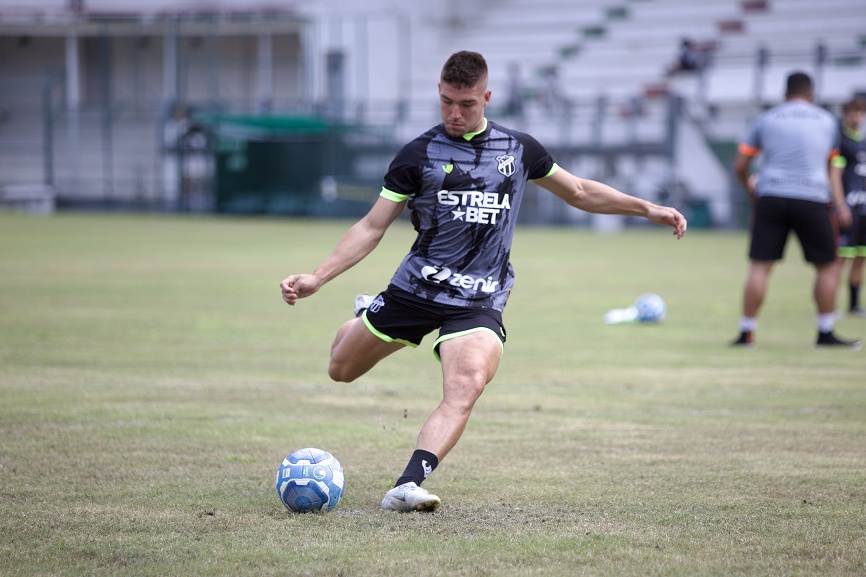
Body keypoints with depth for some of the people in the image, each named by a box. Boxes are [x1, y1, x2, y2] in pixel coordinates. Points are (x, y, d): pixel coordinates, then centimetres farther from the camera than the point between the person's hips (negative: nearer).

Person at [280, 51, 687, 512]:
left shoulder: (518, 149, 8)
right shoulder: (418, 155, 1)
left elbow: (580, 192, 22)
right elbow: (372, 227, 1)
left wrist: (647, 208, 13)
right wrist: (317, 278, -10)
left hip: (478, 299, -1)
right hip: (414, 287, 1)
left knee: (465, 388, -28)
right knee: (342, 369, 12)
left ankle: (407, 486, -37)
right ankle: (367, 317, 46)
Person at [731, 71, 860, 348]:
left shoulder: (766, 119, 11)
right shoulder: (827, 121, 14)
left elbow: (739, 166, 12)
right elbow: (831, 167, 21)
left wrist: (750, 190, 27)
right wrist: (839, 204, 25)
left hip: (771, 198, 1)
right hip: (812, 201, -1)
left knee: (759, 266, 1)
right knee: (827, 267, 11)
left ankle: (746, 333, -1)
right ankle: (826, 333, 11)